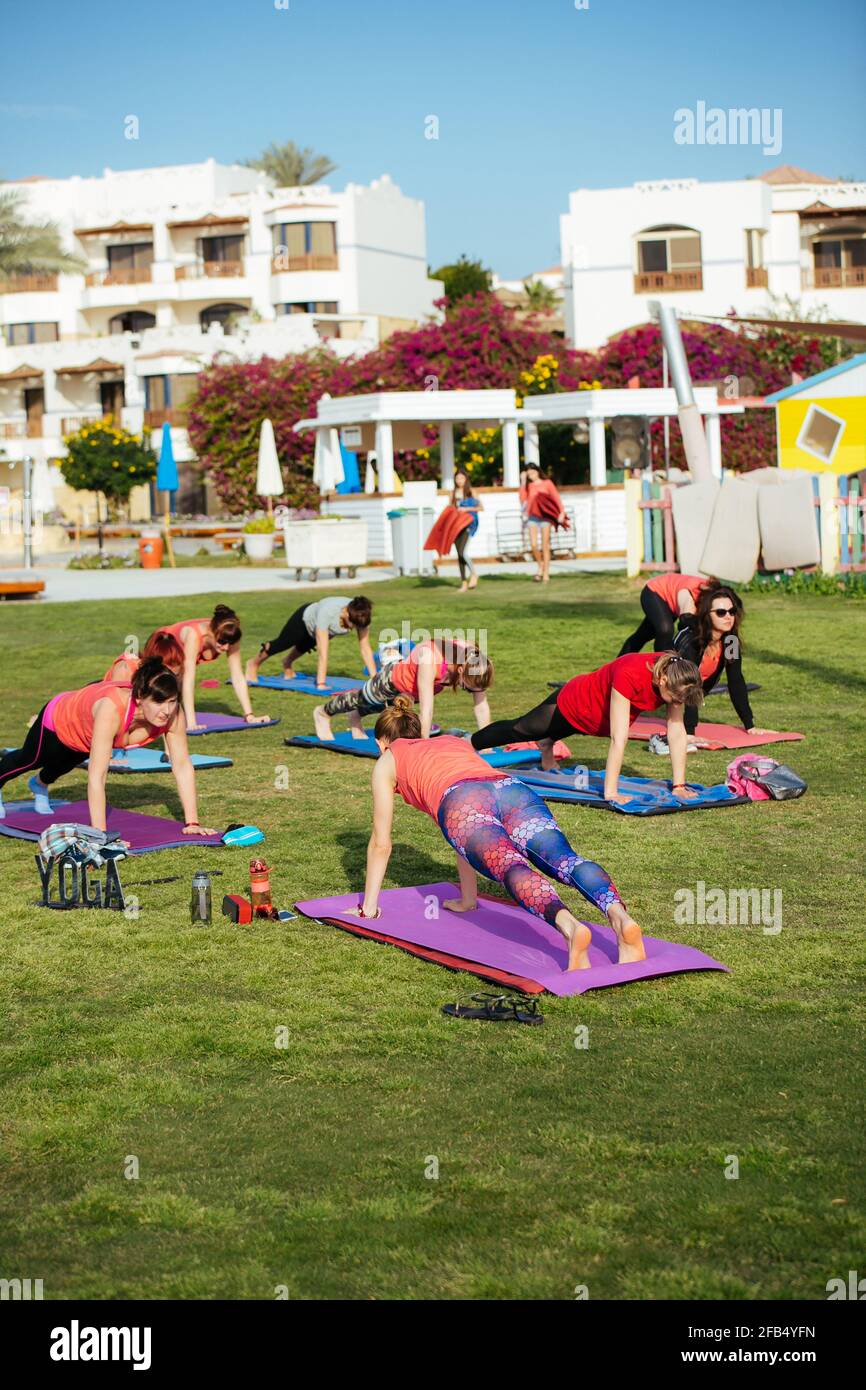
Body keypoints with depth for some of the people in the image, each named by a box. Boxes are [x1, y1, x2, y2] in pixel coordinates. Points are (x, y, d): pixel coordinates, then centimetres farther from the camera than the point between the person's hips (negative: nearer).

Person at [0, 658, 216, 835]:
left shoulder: (173, 714, -38)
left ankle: (39, 784, 71)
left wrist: (192, 823, -35)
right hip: (59, 719, -4)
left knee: (62, 766, 38)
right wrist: (100, 835, -55)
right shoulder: (111, 709, -52)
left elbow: (183, 766, -31)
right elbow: (96, 776, -53)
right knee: (30, 760, 31)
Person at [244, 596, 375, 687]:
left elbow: (366, 649, -31)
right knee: (281, 643, 20)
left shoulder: (361, 616, -37)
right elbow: (323, 654, -50)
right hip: (305, 618, -5)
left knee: (304, 647, 32)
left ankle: (287, 662, 65)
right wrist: (320, 685, -51)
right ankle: (254, 663, 49)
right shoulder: (326, 613, -50)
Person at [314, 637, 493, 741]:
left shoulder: (472, 658, -34)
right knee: (362, 699, 26)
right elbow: (426, 708, -49)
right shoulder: (430, 659, -50)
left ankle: (355, 717, 67)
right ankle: (323, 713, 56)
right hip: (394, 679, -5)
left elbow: (481, 706, -27)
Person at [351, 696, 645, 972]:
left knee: (512, 868, -29)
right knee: (565, 858, -21)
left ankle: (570, 926, -58)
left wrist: (368, 908, 43)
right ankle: (619, 914, -50)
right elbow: (468, 835, 50)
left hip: (464, 801, -4)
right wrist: (467, 900, 55)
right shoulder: (454, 742, 46)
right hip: (512, 788, 4)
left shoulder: (387, 763, 34)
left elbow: (381, 843, 35)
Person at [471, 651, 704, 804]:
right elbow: (619, 738, -47)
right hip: (572, 704, -4)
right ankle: (469, 744, 48)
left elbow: (676, 732, -23)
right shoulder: (629, 675, -46)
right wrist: (610, 793, -47)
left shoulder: (675, 675, -28)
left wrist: (679, 785, -26)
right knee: (518, 729, 23)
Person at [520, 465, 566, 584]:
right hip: (533, 517, 2)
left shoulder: (547, 483, 6)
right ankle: (541, 566, 12)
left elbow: (556, 497, 0)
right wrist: (523, 482, -6)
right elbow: (523, 499, -6)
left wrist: (562, 512, -13)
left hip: (545, 516, -2)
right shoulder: (528, 486, 11)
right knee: (533, 544, -13)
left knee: (545, 546, -2)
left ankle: (546, 575, 3)